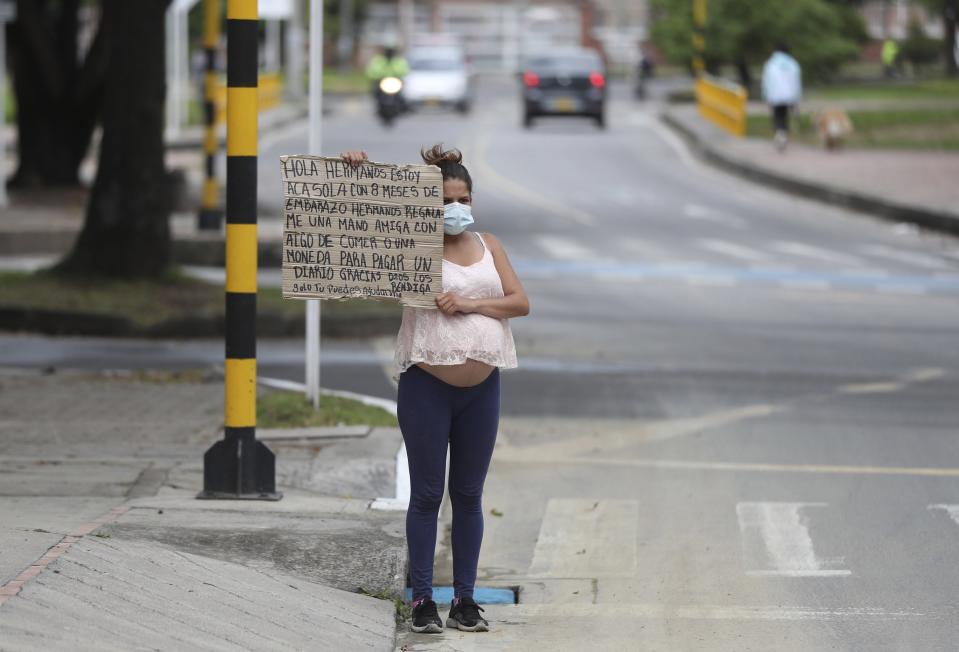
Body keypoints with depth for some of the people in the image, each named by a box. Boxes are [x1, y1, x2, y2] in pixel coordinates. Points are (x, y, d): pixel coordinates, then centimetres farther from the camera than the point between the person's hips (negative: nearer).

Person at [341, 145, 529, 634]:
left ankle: (465, 598, 13)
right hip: (427, 385, -4)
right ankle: (422, 599, 5)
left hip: (482, 387, 4)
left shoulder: (488, 246, 10)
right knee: (427, 493, 1)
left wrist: (471, 304, -12)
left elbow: (520, 301, 3)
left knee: (469, 495, 8)